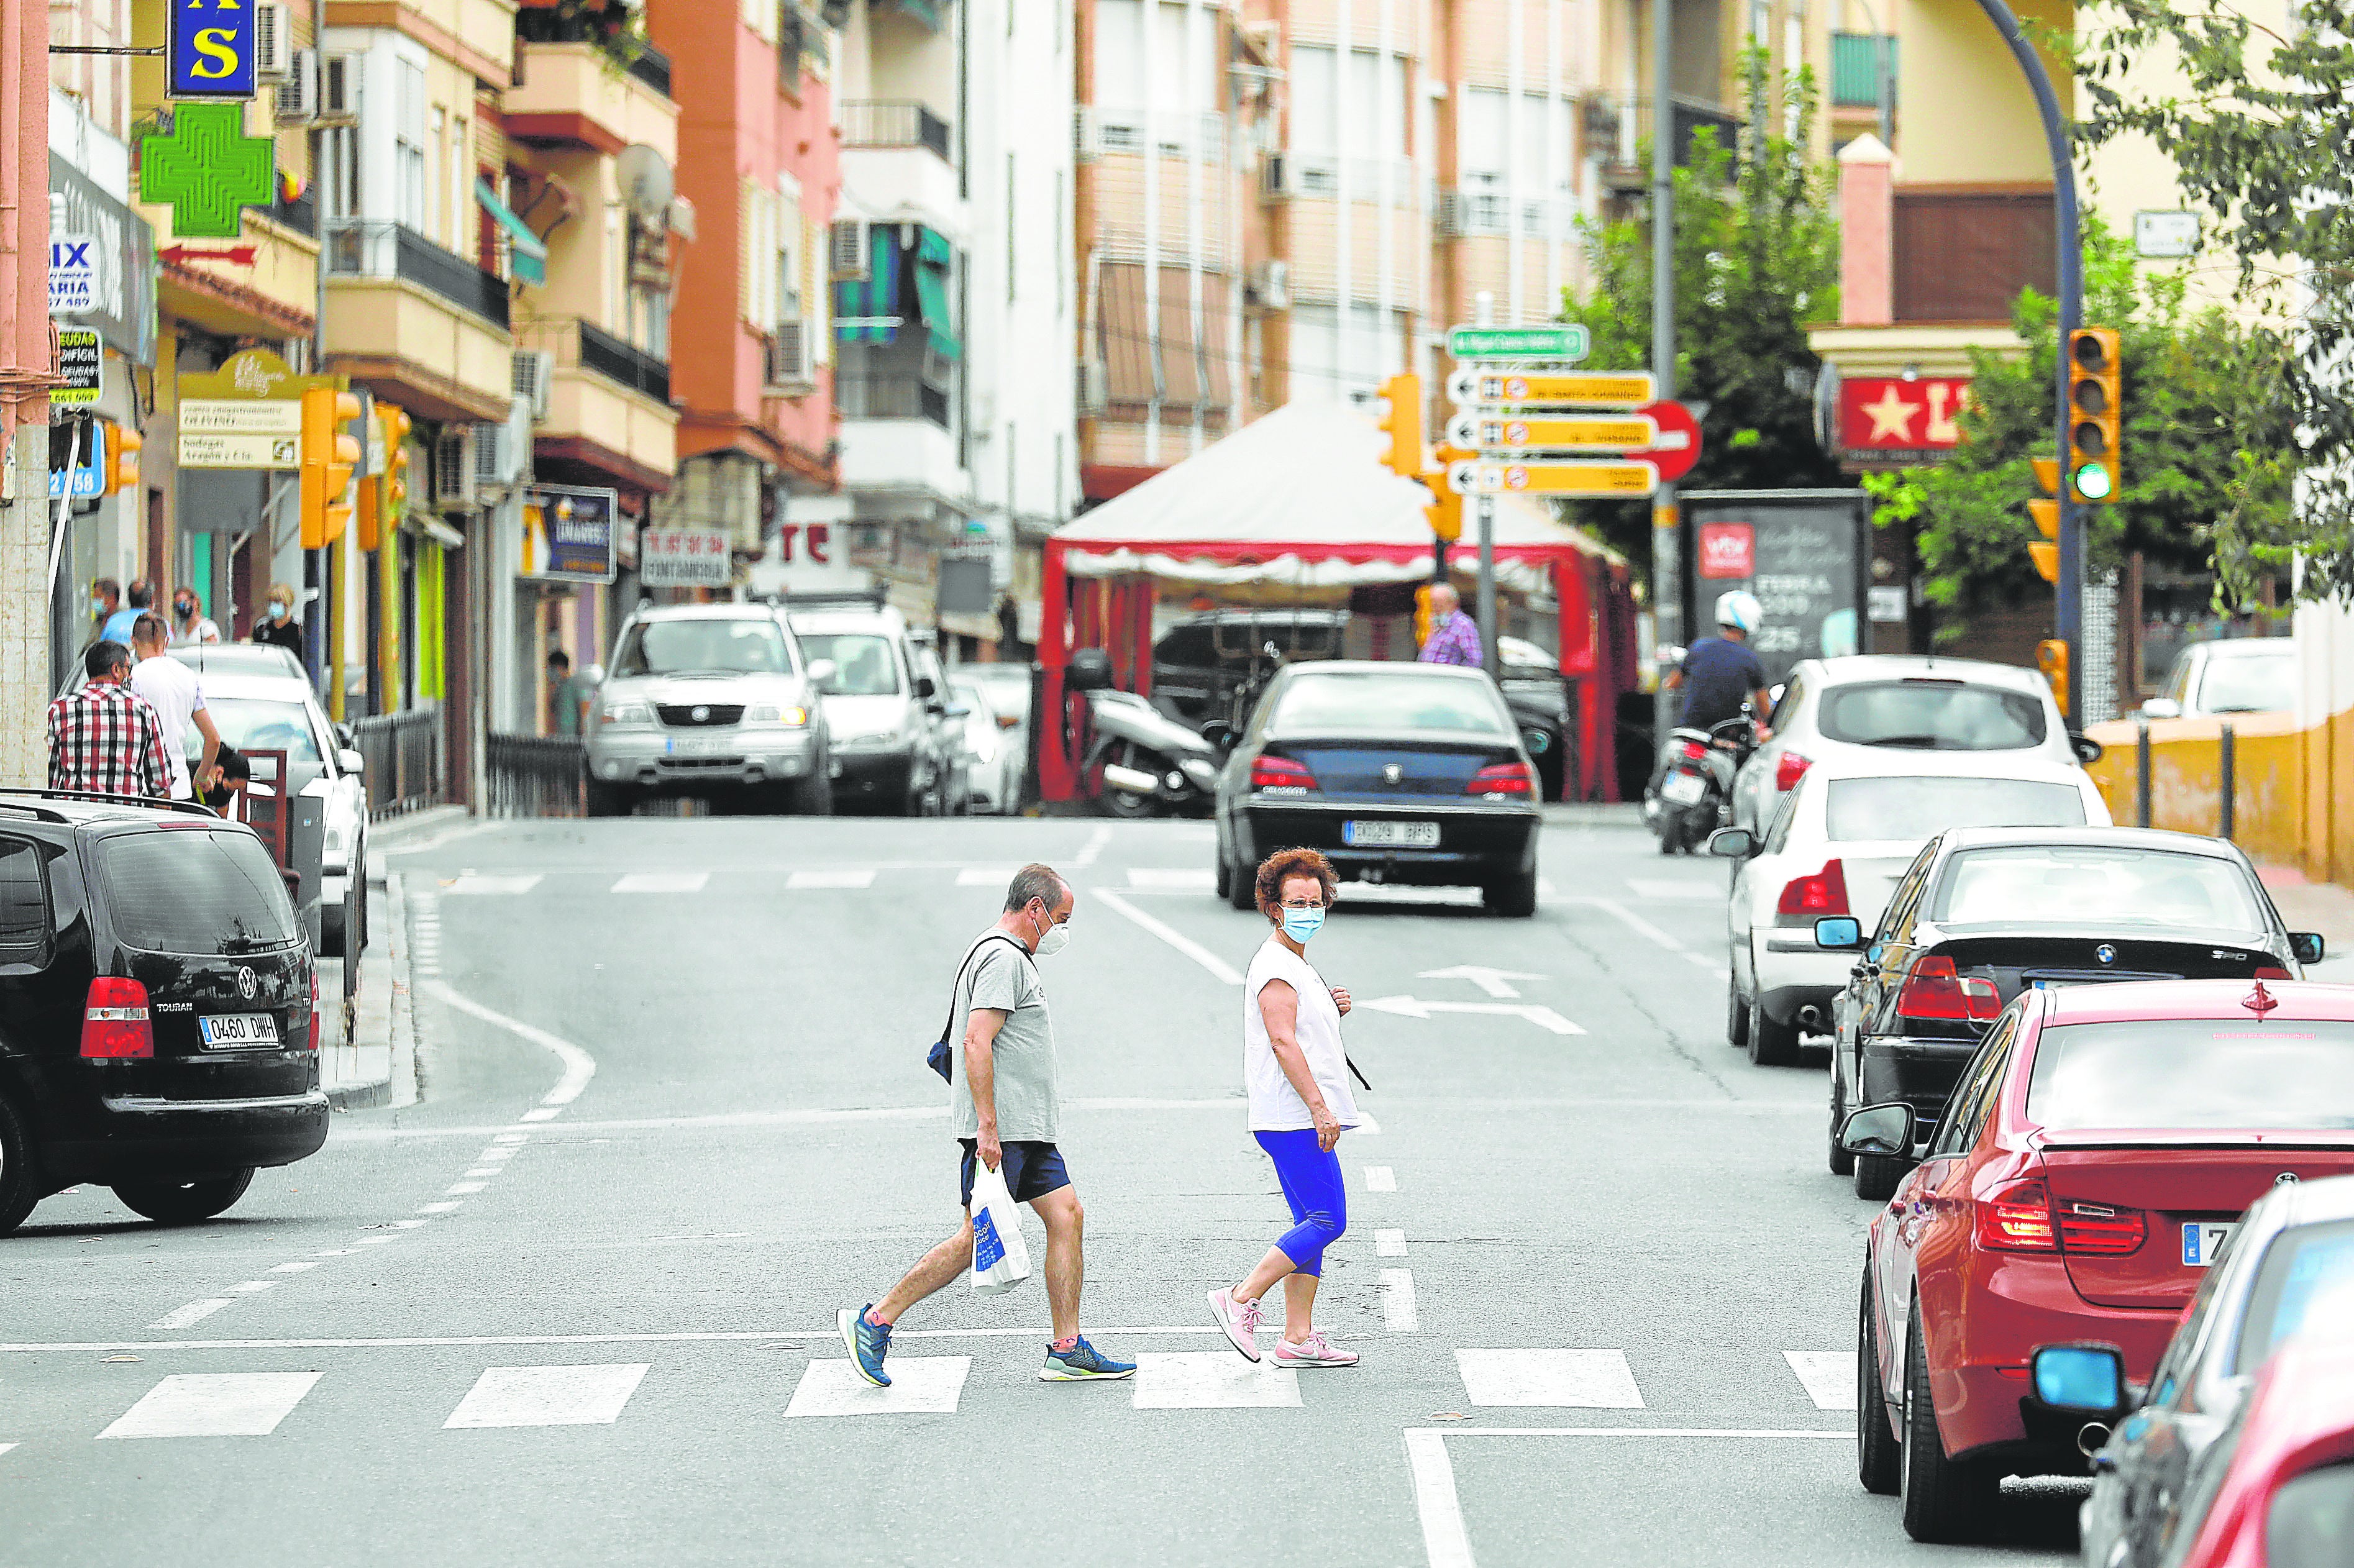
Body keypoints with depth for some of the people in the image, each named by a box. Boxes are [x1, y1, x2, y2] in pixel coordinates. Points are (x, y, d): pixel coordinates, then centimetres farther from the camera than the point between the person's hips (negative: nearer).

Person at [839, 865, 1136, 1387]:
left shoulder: (1008, 956, 20)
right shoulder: (1004, 959, -14)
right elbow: (977, 1044, -22)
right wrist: (988, 1128, -25)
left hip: (1026, 1129, 11)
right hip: (1002, 1129, -11)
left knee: (1066, 1216, 4)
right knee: (978, 1237, -9)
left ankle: (1068, 1352, 5)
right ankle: (875, 1321, -2)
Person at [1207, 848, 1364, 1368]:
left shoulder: (1298, 966, 21)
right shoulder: (1275, 966, -12)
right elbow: (1282, 1040, -21)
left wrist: (1333, 1009, 11)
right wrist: (1318, 1105, -24)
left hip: (1304, 1117, 11)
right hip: (1293, 1119, -11)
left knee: (1313, 1225, 8)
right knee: (1326, 1222, -12)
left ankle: (1298, 1337, 8)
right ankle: (1241, 1300, -10)